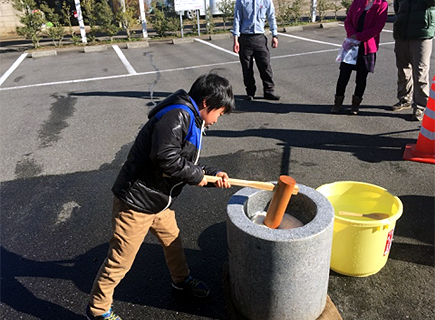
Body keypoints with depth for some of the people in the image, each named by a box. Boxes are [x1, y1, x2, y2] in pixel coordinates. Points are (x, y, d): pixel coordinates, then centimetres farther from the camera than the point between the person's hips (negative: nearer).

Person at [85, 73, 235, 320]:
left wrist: (213, 174, 2)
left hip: (159, 202, 10)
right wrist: (196, 175, -21)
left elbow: (187, 165, 15)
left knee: (173, 241, 26)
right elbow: (166, 157, -35)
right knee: (120, 260, 6)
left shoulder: (190, 120, 12)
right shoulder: (176, 115, -23)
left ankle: (182, 280, 52)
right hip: (136, 201, -10)